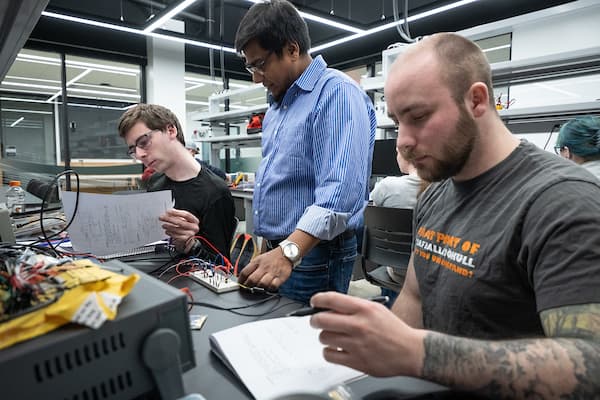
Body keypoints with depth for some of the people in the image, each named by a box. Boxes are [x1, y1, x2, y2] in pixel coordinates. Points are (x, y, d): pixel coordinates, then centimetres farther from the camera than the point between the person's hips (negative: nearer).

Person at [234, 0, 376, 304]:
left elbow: (340, 190, -27)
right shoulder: (277, 106, 15)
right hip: (276, 251, 9)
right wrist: (268, 246, 15)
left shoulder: (337, 93, -15)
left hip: (314, 257, -8)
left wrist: (289, 252, -34)